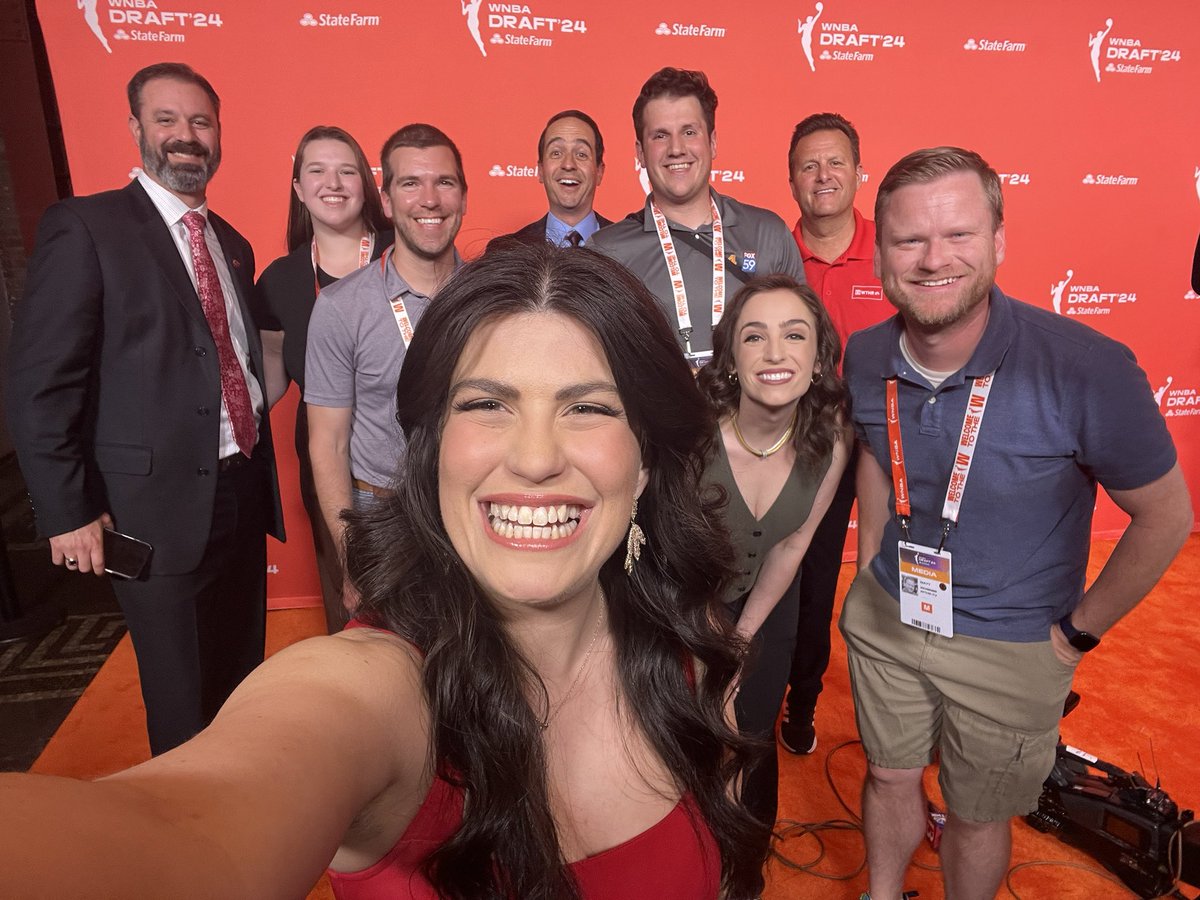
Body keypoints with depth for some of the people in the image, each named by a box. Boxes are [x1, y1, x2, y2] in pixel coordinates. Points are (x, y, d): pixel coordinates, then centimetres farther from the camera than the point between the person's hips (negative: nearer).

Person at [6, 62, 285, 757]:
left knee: (245, 683, 20)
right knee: (185, 707, 10)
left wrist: (260, 475, 11)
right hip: (160, 510, -6)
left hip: (242, 493, 6)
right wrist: (69, 515, -12)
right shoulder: (85, 227, -7)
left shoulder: (233, 244, 13)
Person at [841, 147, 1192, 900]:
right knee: (890, 779, 24)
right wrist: (869, 561, 7)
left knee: (978, 817, 19)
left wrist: (1077, 633, -8)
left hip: (1011, 647, -3)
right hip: (884, 618, 4)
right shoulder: (865, 357, -12)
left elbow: (1166, 517, -12)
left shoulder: (1087, 370, -26)